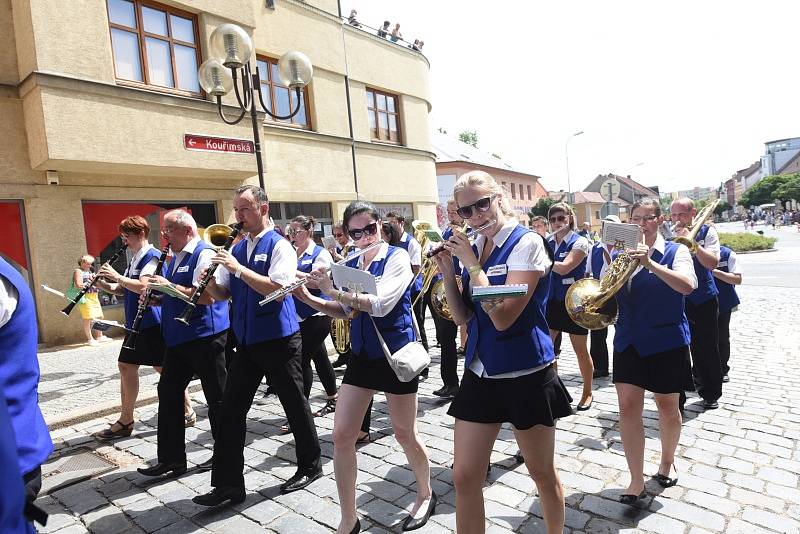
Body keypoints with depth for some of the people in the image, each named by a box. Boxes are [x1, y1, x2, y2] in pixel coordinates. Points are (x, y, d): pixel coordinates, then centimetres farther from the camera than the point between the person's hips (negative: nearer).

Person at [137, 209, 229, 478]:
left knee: (217, 397, 4)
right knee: (168, 393, 11)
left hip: (205, 337, -9)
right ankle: (171, 458, 23)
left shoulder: (204, 254, -13)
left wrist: (169, 286, -19)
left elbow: (206, 296, -25)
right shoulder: (174, 259, 15)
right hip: (178, 338, 9)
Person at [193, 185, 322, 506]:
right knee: (231, 410, 6)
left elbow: (278, 289, -24)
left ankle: (310, 467, 28)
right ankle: (228, 484, 18)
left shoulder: (279, 246, -10)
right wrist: (209, 282, -7)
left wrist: (238, 268, -25)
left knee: (295, 405, 8)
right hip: (247, 341, 7)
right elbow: (223, 294, 13)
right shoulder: (236, 249, 11)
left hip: (279, 340, -6)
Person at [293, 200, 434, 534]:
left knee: (405, 434, 10)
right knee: (341, 436, 3)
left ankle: (425, 495, 38)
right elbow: (343, 312, 14)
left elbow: (380, 304, -25)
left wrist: (334, 290, -22)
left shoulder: (397, 256, -12)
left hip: (396, 355, -5)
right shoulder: (350, 266, 6)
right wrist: (308, 298, 0)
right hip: (361, 356, 6)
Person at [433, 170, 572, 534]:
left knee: (543, 474, 15)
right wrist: (447, 270, -4)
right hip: (479, 372, 5)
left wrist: (472, 264, -19)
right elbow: (464, 317, 6)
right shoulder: (472, 248, 5)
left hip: (526, 374, -5)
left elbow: (503, 317, -22)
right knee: (464, 477, 7)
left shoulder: (527, 242, -13)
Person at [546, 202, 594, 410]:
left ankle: (587, 393, 25)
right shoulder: (548, 243, 7)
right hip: (551, 300, 5)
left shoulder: (580, 242, -10)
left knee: (581, 350, 7)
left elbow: (563, 268, -24)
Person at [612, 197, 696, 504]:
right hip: (629, 341, 2)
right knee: (628, 407, -3)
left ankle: (667, 462, 38)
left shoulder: (675, 252, -3)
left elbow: (688, 285, -22)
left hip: (667, 342, -2)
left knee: (667, 406, 12)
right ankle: (636, 481, 9)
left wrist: (650, 263, -33)